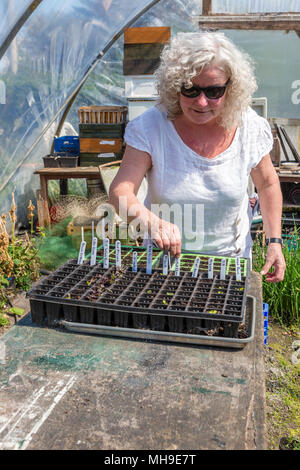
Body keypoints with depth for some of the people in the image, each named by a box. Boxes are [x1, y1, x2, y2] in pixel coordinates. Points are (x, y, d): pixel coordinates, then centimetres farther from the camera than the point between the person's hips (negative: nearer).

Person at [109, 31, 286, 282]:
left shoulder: (250, 128, -13)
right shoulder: (150, 127, -19)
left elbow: (267, 184, 3)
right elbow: (120, 191, -26)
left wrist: (275, 241, -4)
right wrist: (151, 221, -46)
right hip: (164, 253, 0)